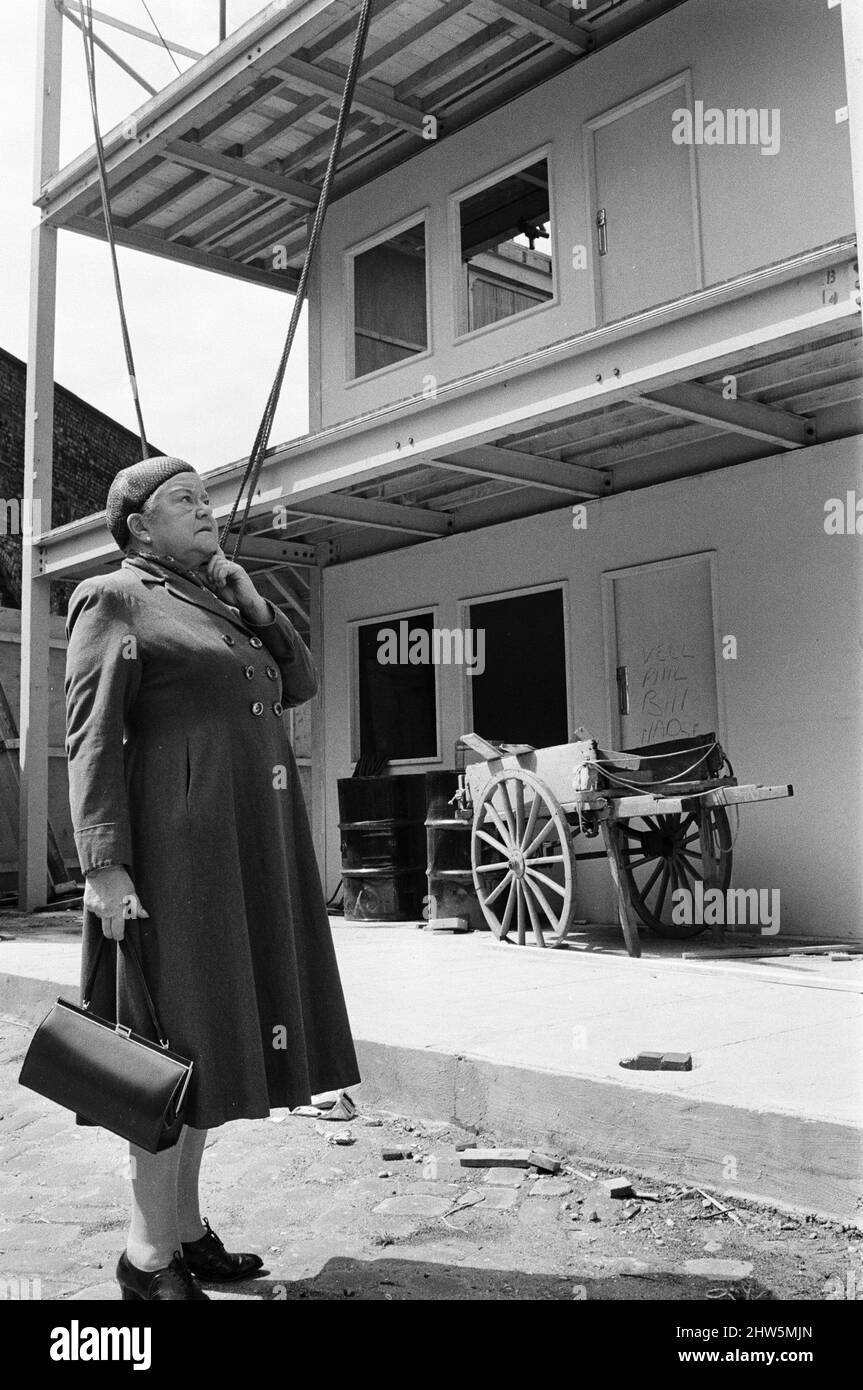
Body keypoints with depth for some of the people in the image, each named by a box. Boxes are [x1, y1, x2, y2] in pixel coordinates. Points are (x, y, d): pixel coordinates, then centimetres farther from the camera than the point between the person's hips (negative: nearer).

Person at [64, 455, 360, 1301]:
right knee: (175, 1036, -4)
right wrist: (104, 864, -19)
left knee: (213, 1034, 12)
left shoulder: (220, 603, 21)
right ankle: (150, 1254, 8)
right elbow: (92, 736, -10)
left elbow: (301, 685, 20)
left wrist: (252, 602, 9)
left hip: (249, 846, 8)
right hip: (178, 842, -8)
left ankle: (187, 1227, 23)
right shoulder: (115, 599, -2)